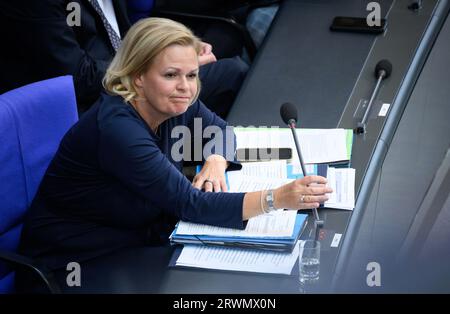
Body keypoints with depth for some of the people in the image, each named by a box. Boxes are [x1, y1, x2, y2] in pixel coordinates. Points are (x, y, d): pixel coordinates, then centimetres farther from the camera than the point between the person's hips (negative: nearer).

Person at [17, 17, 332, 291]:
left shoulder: (174, 103, -7)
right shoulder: (117, 127, -30)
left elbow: (219, 130, 11)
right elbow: (190, 204, -32)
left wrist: (216, 162, -13)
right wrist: (277, 198, -39)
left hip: (137, 239, 7)